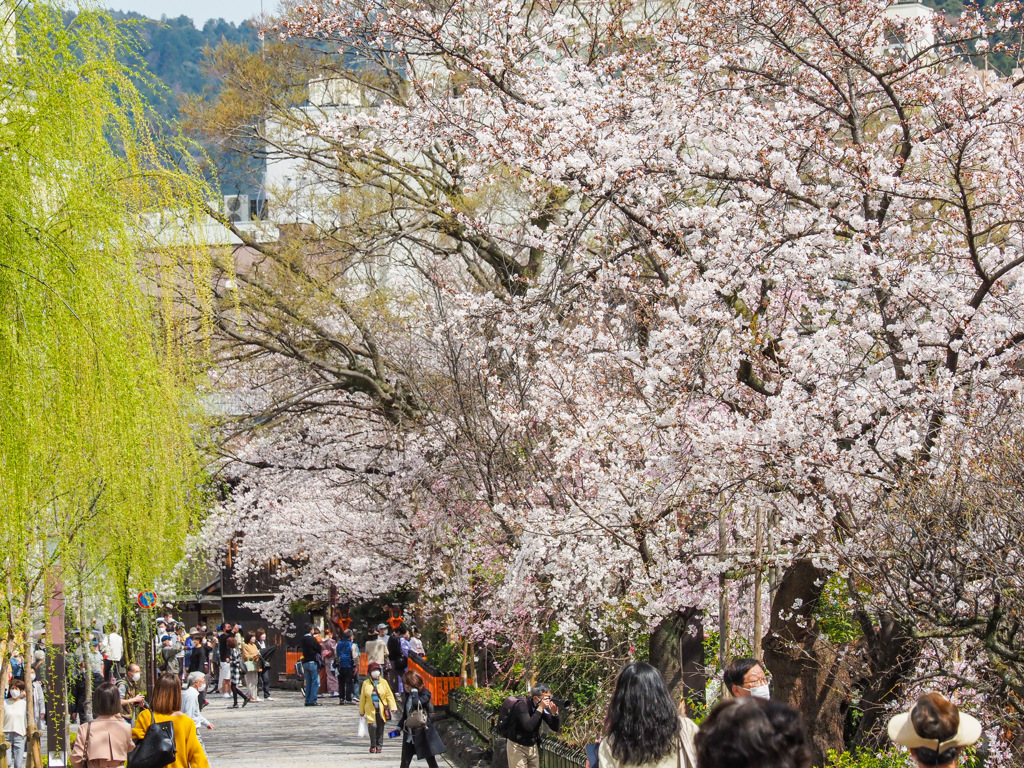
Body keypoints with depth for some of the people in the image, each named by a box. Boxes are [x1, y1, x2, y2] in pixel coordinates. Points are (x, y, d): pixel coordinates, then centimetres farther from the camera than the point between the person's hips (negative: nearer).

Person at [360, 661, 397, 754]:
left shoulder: (383, 682, 5)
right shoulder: (366, 683, 4)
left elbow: (389, 695, 6)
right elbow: (362, 697, 10)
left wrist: (392, 706, -3)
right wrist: (361, 711, 12)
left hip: (381, 710, 1)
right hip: (371, 711, -1)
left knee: (380, 729, 5)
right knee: (372, 726, -15)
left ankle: (378, 746, 19)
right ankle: (373, 745, 4)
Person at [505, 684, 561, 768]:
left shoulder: (544, 708, -2)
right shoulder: (522, 706, -19)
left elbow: (556, 728, -1)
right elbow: (529, 726, -34)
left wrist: (554, 713, -20)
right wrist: (540, 708, -32)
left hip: (533, 747, 6)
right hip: (517, 746, -6)